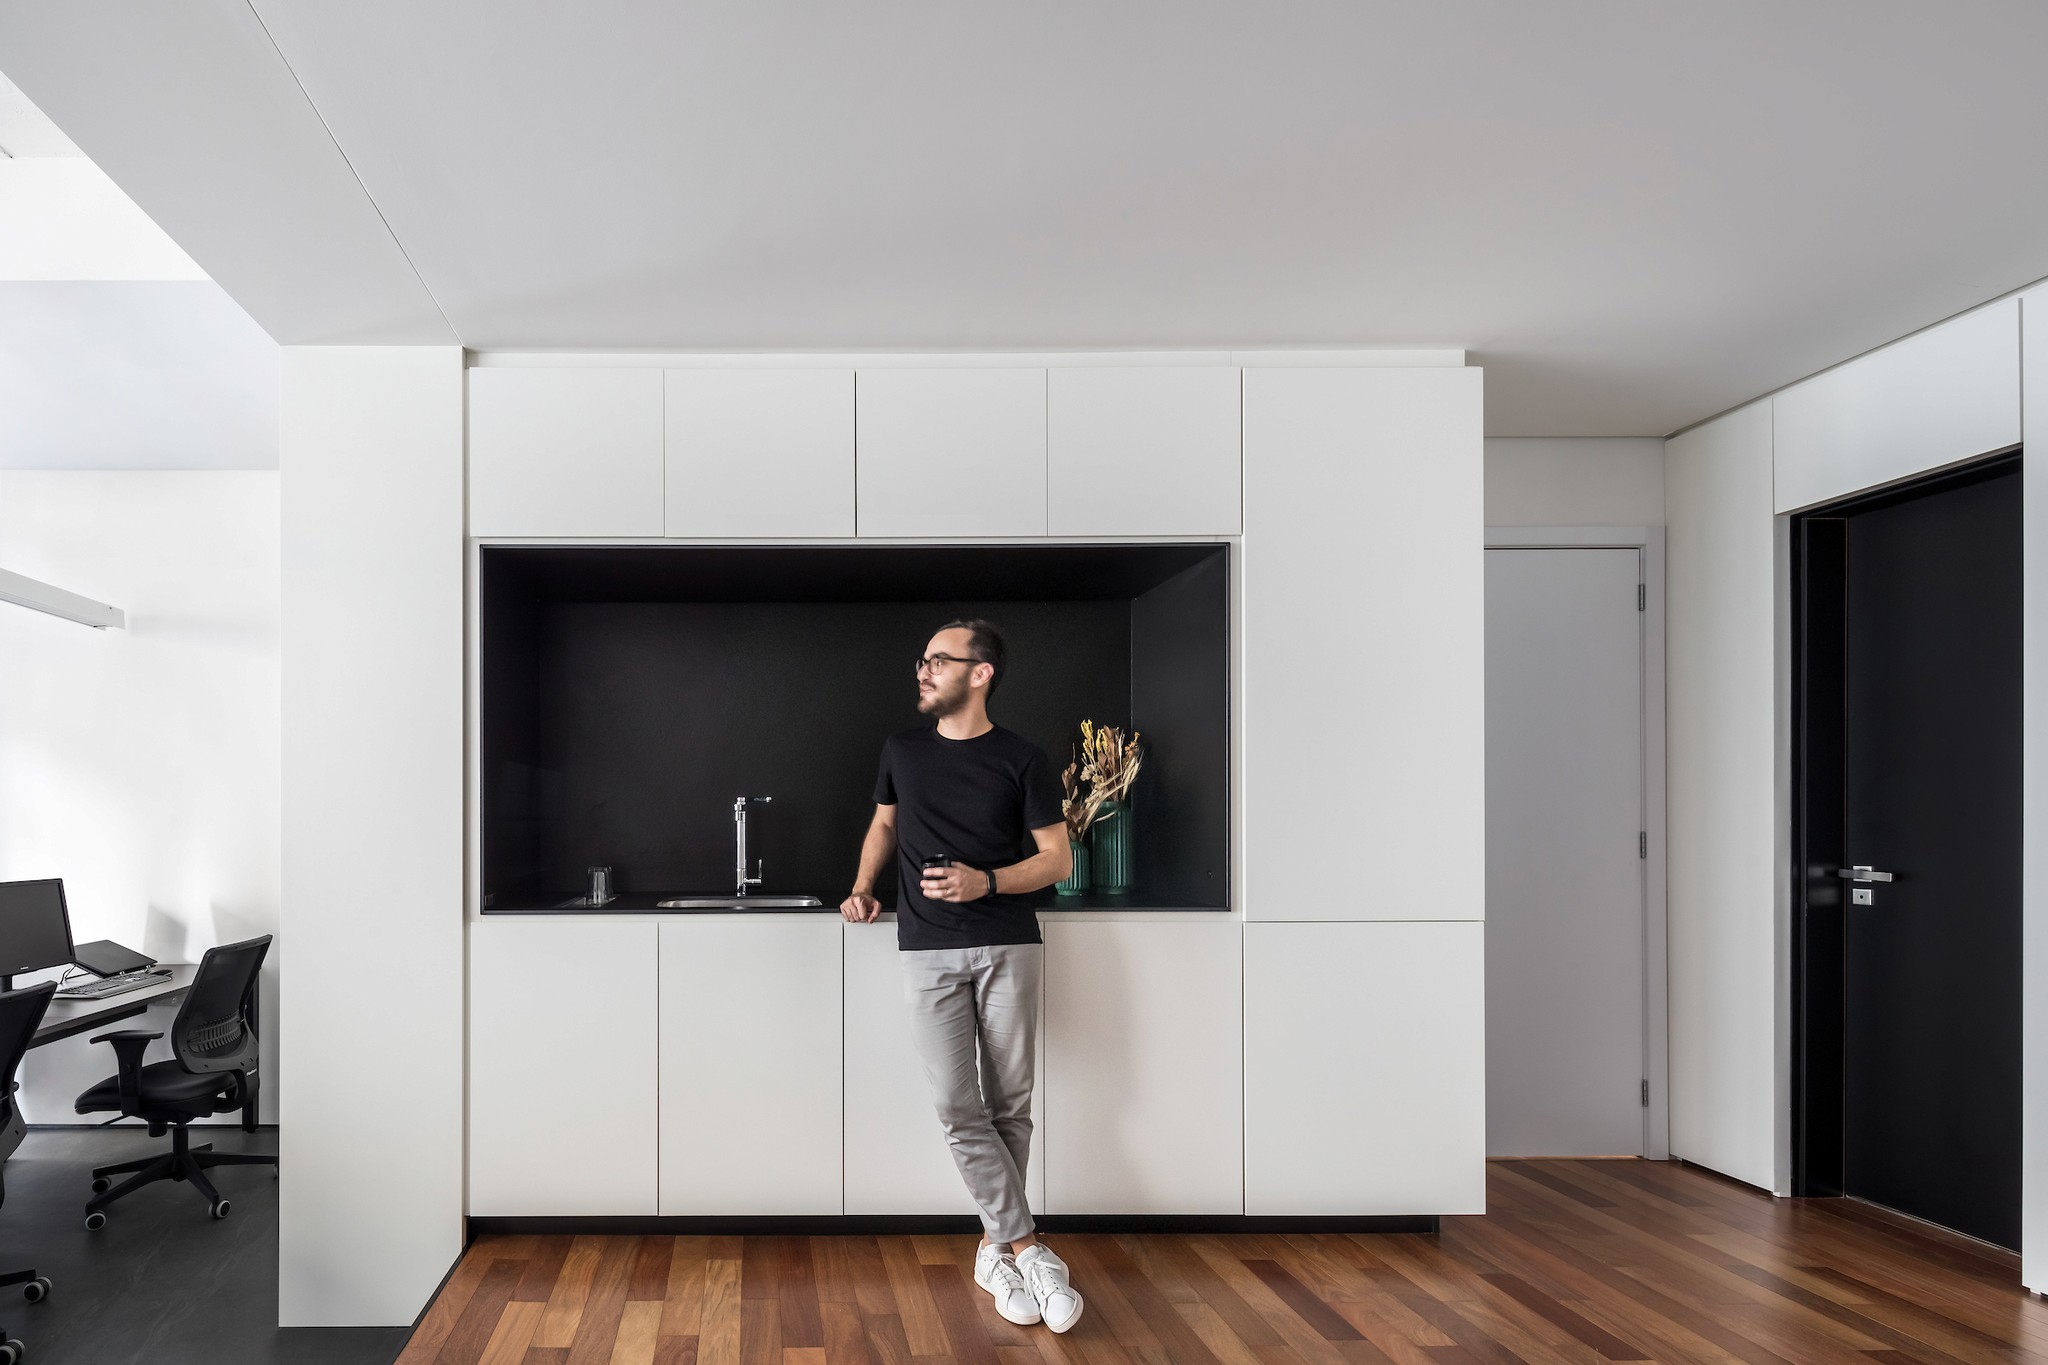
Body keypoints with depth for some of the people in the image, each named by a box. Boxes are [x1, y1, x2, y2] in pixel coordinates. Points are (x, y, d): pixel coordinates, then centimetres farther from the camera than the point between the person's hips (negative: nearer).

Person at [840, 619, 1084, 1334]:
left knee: (1009, 1105, 3)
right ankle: (1028, 1248, -1)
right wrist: (862, 888, 10)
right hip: (929, 952, 2)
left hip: (1008, 946, -2)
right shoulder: (902, 751, 9)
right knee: (958, 1108, -6)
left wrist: (986, 882, -15)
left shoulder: (1022, 760, -1)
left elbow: (1057, 859, -1)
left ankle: (994, 1247, 17)